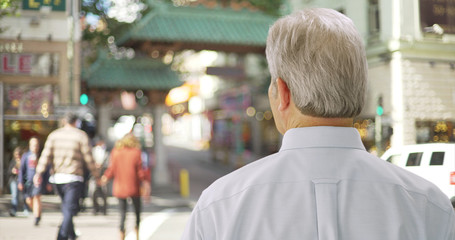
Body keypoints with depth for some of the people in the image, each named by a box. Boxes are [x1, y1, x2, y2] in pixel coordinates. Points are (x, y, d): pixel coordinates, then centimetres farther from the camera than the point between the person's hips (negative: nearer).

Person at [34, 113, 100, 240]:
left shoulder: (54, 135, 6)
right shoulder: (81, 135, -4)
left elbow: (46, 155, -3)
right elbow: (88, 158, -5)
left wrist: (39, 172, -5)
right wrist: (96, 175, 3)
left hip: (58, 177, 5)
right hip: (74, 177, -5)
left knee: (66, 207, 20)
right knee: (69, 210, -6)